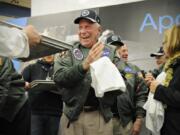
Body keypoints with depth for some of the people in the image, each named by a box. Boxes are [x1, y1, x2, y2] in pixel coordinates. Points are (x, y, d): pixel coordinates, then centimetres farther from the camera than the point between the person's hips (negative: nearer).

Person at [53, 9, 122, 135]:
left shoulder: (111, 53, 4)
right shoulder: (69, 53, 4)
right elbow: (59, 78, -11)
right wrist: (84, 65, -25)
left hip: (101, 116, 0)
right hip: (72, 115, 0)